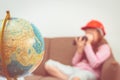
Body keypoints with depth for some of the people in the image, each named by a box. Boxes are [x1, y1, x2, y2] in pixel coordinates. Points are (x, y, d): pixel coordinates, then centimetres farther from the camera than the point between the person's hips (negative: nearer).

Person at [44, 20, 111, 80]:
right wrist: (80, 48, -1)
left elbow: (94, 64, -14)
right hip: (75, 69, 8)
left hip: (89, 72, -7)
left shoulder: (104, 47, 3)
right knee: (49, 64, -11)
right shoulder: (85, 45, 19)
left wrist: (88, 44, -9)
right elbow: (74, 62, 15)